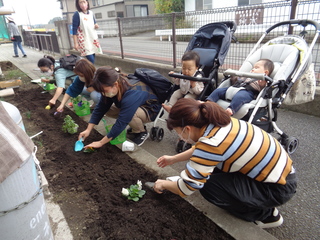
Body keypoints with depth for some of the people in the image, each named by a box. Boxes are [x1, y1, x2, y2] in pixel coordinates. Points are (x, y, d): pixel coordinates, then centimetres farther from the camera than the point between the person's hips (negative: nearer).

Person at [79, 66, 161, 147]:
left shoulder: (131, 96, -39)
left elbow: (121, 123, -35)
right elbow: (100, 108, -8)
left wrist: (101, 143, -28)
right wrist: (88, 130, -11)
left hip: (151, 110, -8)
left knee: (130, 114, -38)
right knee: (108, 110, -7)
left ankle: (142, 133, -6)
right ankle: (137, 126, 7)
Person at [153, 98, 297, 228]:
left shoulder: (212, 142, -30)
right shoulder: (216, 123, -6)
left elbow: (187, 187, -19)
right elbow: (200, 150, 15)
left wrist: (163, 184, 0)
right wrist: (174, 159, 19)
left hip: (279, 187, -8)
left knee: (208, 187, -17)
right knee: (211, 164, 6)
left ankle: (265, 215, 4)